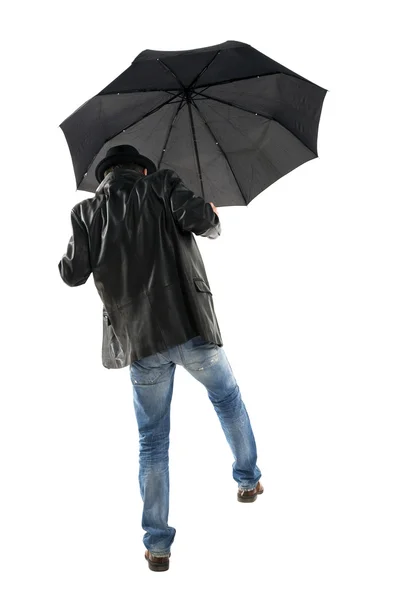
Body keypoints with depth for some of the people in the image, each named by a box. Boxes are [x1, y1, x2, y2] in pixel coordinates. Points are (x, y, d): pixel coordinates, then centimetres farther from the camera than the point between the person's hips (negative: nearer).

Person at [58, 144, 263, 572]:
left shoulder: (87, 211, 8)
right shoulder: (161, 185, 5)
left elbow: (73, 274, 5)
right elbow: (199, 219, -12)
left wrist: (79, 250, 25)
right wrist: (213, 219, 10)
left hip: (139, 341, 1)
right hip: (190, 326, -1)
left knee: (152, 441, 12)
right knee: (227, 400, 27)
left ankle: (157, 544, 14)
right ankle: (248, 480, 40)